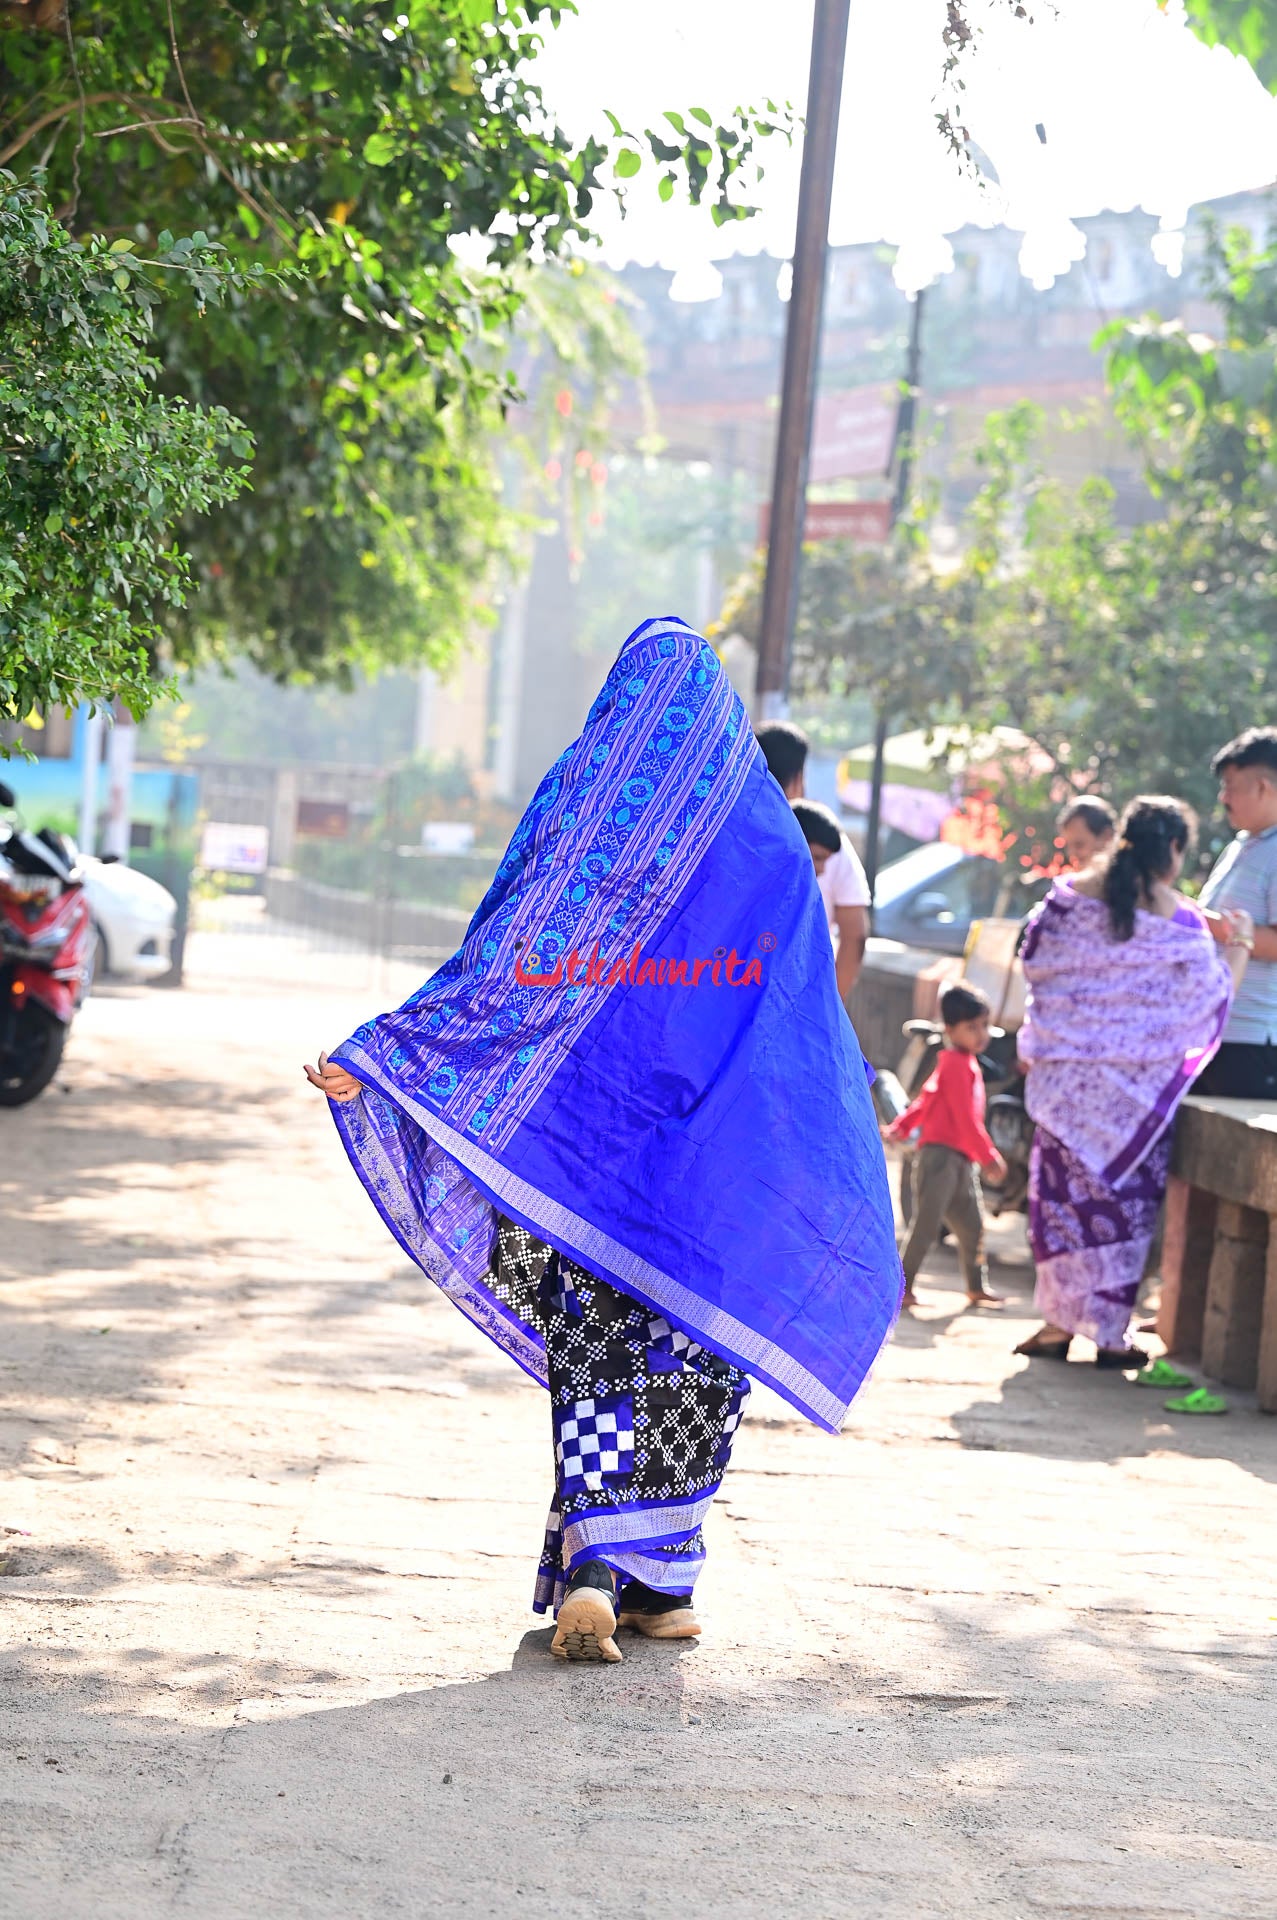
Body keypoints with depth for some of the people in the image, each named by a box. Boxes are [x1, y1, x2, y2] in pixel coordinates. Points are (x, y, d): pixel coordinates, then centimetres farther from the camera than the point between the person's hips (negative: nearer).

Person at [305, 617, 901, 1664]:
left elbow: (502, 960, -5)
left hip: (582, 1129, 1)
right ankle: (656, 1580, 8)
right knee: (694, 1351, 8)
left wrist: (379, 1053, -3)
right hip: (713, 1156, -1)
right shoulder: (762, 836, 0)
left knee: (591, 1350, 7)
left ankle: (589, 1572, -5)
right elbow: (809, 1019, 2)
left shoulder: (572, 804, 1)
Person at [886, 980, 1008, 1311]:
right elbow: (966, 1117, -18)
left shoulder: (964, 1064, 19)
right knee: (927, 1225, -11)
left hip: (962, 1160, 10)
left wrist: (900, 1128, 14)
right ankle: (903, 1287, -9)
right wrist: (990, 1156, -17)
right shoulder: (957, 1064, -13)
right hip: (942, 1154, -10)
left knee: (972, 1225, 15)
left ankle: (977, 1288, 27)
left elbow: (925, 1101, 22)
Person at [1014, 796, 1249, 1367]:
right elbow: (1209, 999, -2)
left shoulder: (1074, 892, -1)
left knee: (1064, 1188, 10)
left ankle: (1059, 1322, 11)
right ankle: (1109, 1333, 5)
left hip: (1065, 1074, 3)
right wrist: (1238, 947, 12)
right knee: (1124, 1196, 5)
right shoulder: (1177, 920, -9)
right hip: (1138, 1084, -3)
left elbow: (1034, 959, 9)